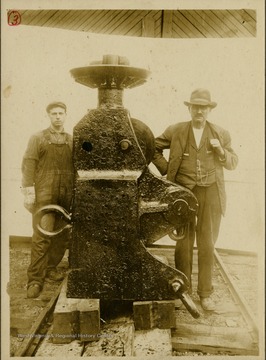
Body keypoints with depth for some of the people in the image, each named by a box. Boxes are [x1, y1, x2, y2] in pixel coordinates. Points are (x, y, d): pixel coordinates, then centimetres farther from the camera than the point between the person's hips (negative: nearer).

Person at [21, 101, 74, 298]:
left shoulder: (72, 140, 13)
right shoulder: (38, 138, 5)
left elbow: (77, 166, 13)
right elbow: (28, 164, -2)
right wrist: (29, 192, -11)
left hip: (67, 196, 4)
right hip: (44, 194, -3)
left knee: (62, 235, 7)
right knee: (42, 236, -8)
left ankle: (51, 267, 27)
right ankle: (35, 279, 0)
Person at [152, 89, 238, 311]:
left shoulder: (221, 134, 6)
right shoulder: (175, 131, 3)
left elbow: (233, 164, 10)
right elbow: (154, 148, 13)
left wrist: (221, 151, -9)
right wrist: (166, 170, 3)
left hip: (211, 194, 1)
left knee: (207, 245, 6)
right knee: (184, 243, 8)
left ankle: (206, 293, 21)